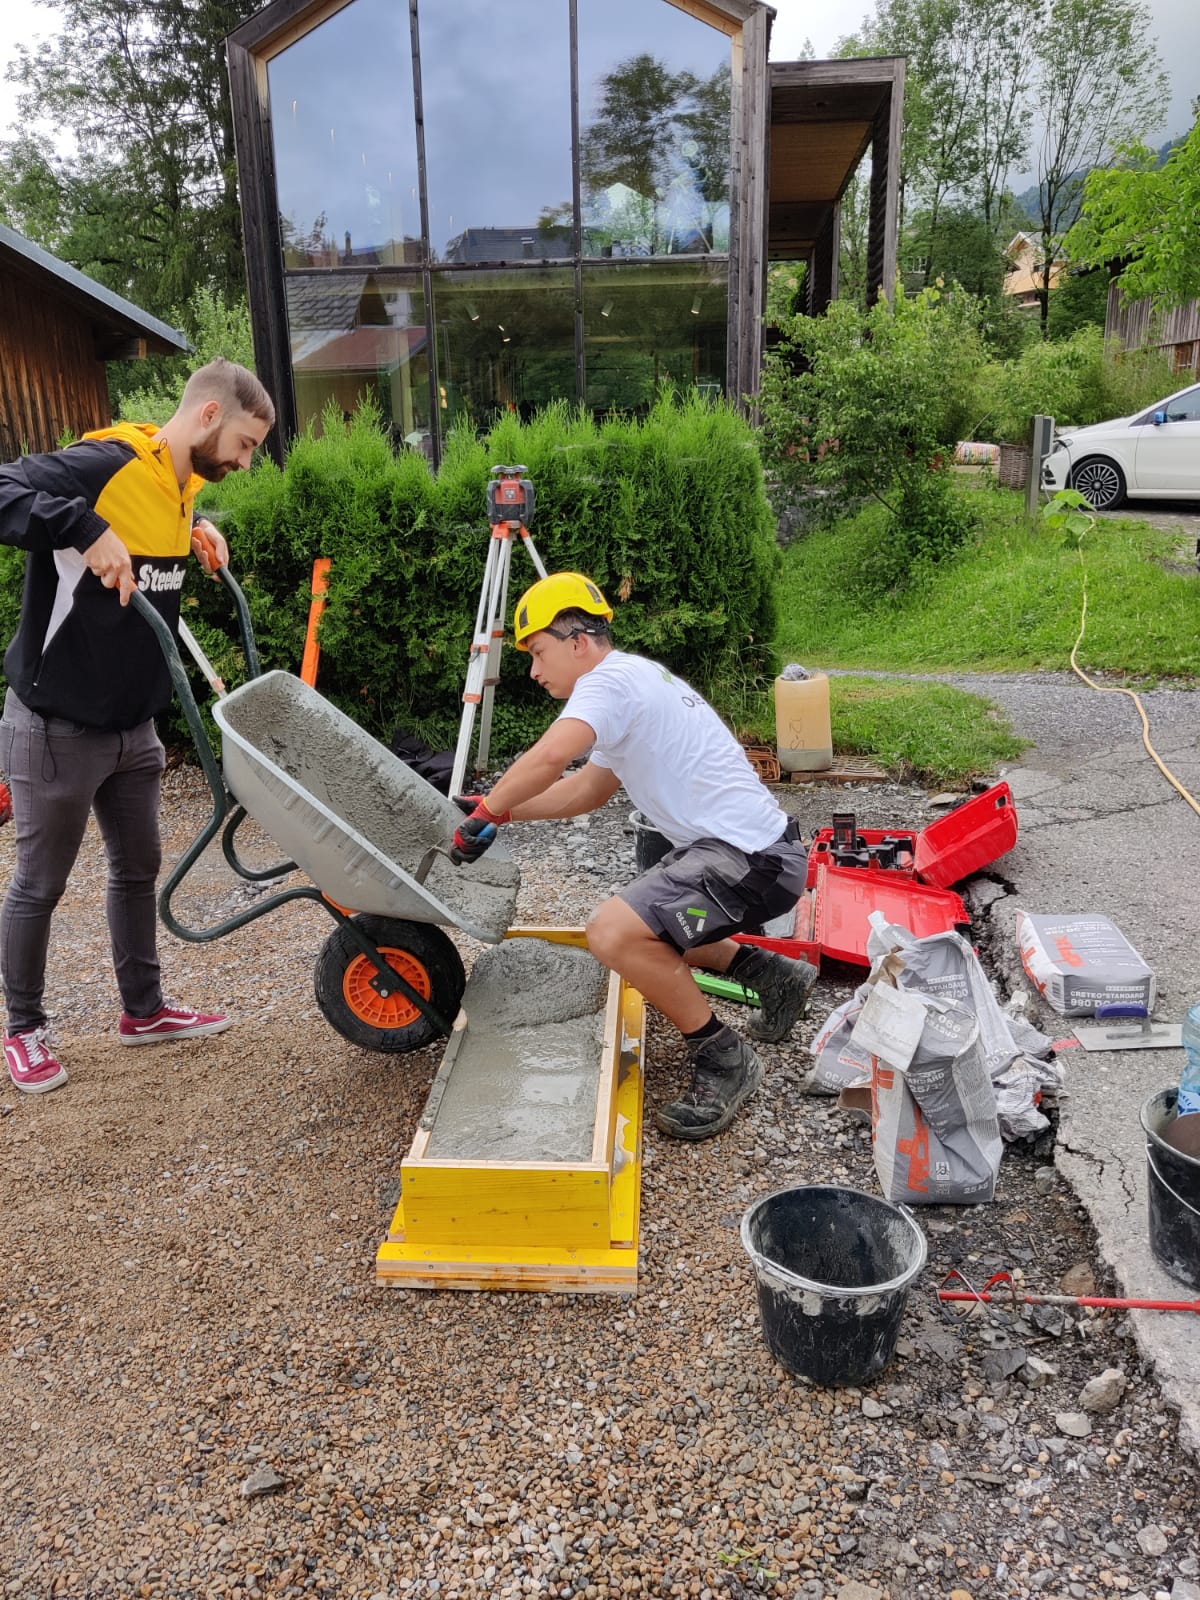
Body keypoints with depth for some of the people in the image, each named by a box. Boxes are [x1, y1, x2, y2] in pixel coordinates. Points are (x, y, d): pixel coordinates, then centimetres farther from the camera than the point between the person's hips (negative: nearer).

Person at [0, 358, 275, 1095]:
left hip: (133, 728, 8)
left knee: (139, 867, 17)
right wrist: (86, 529, -39)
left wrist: (196, 531, 6)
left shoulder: (181, 486, 4)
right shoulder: (104, 466, -22)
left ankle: (145, 1009, 33)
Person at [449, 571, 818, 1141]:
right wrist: (499, 810, 18)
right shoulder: (636, 679, 18)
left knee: (614, 933, -24)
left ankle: (724, 1061, -7)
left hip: (754, 859, -11)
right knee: (647, 924, 23)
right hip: (749, 850, 11)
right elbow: (585, 788, 25)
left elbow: (548, 758, -32)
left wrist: (485, 814, -16)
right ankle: (773, 974, 26)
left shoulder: (610, 679, -14)